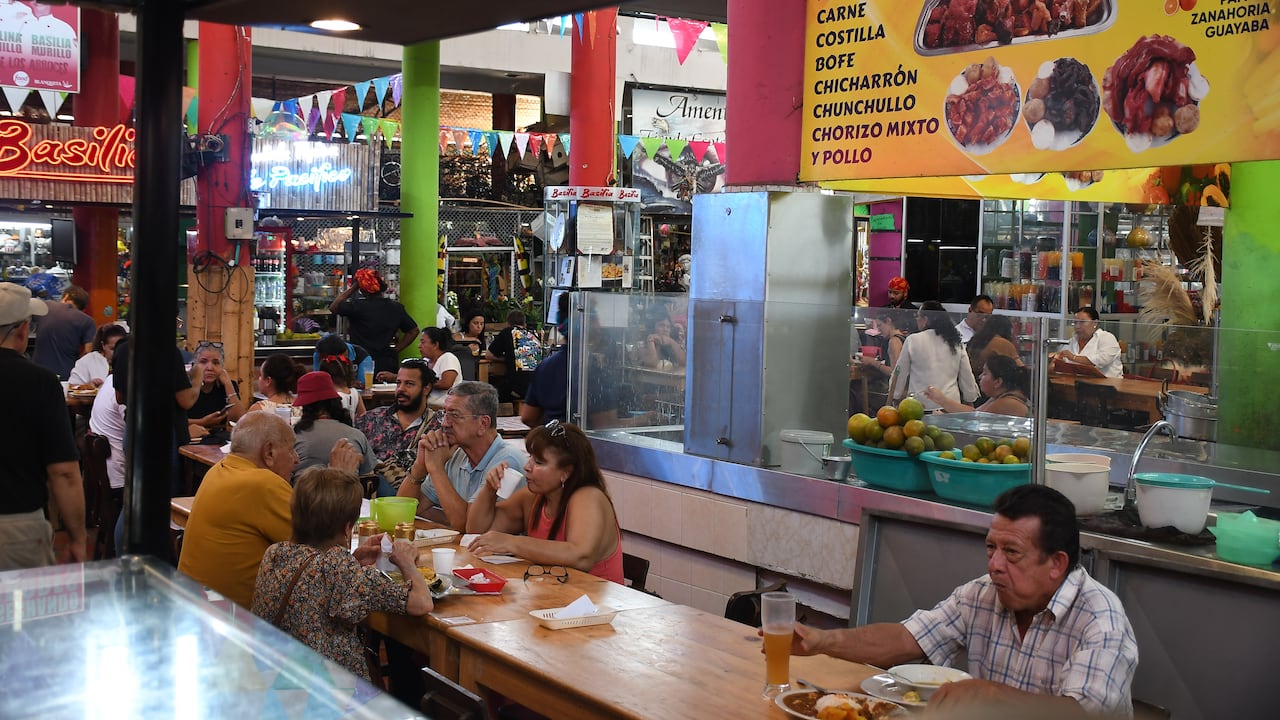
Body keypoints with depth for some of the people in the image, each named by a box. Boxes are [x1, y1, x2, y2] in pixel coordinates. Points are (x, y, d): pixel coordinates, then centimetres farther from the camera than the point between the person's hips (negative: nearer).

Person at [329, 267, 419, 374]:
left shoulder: (358, 306, -12)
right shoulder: (396, 308, 4)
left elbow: (333, 307, 1)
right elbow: (413, 331, 9)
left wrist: (353, 287, 2)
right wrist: (396, 349, 11)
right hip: (388, 364, 4)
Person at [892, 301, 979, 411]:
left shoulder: (913, 341, -2)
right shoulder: (956, 343, 8)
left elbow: (899, 374, 7)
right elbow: (967, 378, 13)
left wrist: (894, 398, 19)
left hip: (921, 404, -4)